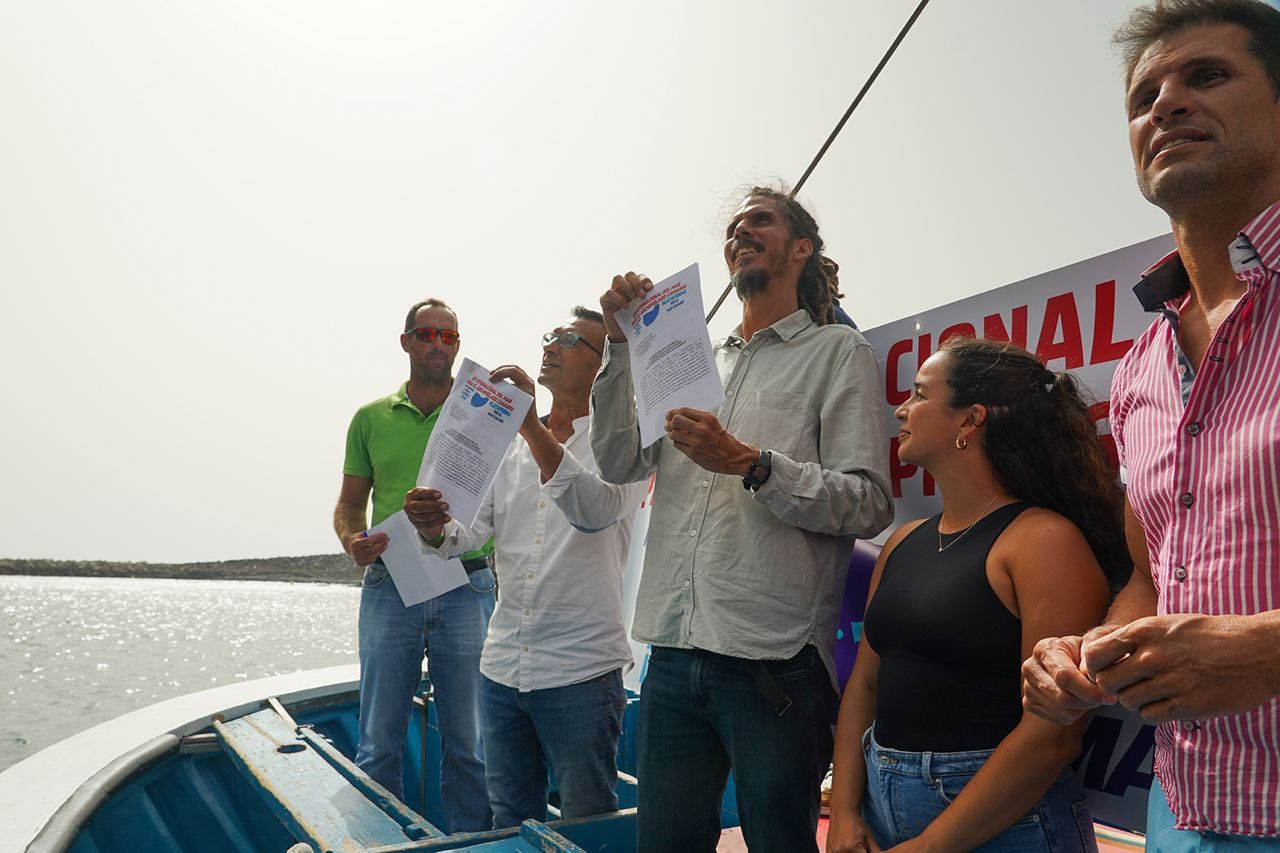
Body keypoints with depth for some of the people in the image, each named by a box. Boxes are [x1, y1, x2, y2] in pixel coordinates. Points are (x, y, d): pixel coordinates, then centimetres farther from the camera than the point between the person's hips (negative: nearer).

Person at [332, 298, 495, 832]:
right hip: (389, 589, 1)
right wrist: (351, 540, -7)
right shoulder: (371, 418, 11)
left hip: (466, 590, -1)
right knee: (379, 742, 4)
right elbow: (350, 502, 14)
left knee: (466, 743, 5)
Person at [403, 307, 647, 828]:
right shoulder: (512, 444, 13)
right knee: (511, 824, 17)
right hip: (503, 666, 6)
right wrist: (433, 528, -17)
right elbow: (468, 534, 6)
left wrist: (530, 422, -29)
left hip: (581, 670, -5)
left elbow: (596, 510, -26)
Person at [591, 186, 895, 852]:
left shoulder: (838, 352, 4)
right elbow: (619, 462, 10)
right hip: (674, 654, 5)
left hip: (774, 663, -5)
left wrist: (752, 465, -17)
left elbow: (868, 504, -7)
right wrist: (621, 345, 3)